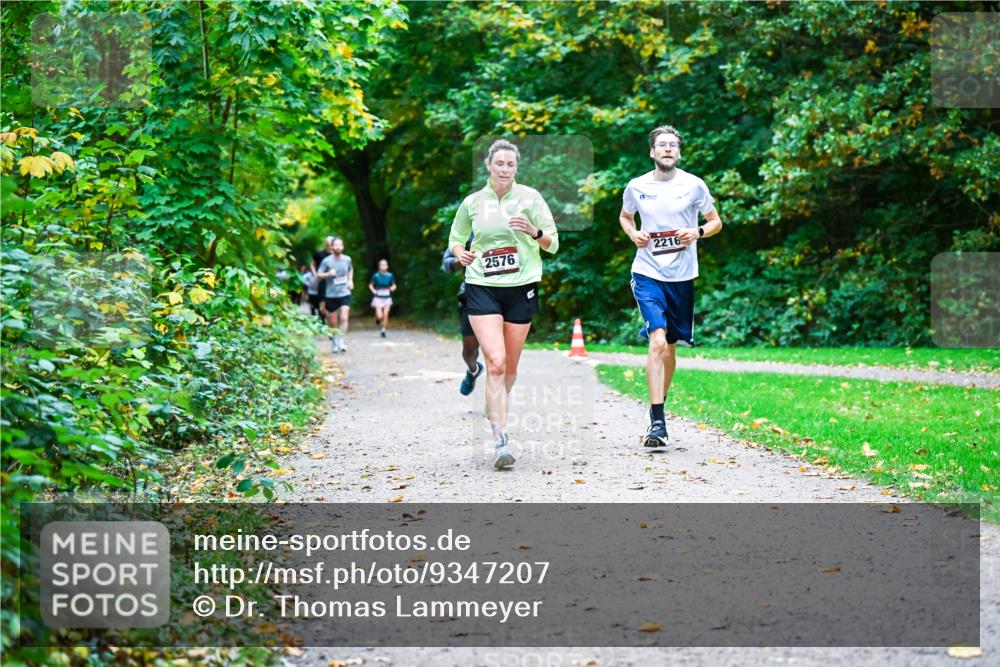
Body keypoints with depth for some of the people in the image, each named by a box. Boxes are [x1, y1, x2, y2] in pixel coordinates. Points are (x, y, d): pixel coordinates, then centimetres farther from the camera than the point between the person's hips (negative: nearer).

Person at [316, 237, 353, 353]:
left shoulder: (347, 259, 2)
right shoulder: (326, 261, -7)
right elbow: (318, 275, -4)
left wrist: (350, 280, 10)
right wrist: (328, 274, -21)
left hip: (345, 294, 1)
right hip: (331, 295, -1)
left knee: (344, 318, -18)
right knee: (333, 322, 7)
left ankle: (340, 340, -9)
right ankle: (335, 343, 26)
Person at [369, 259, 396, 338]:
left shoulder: (390, 276, -3)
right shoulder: (376, 276, -7)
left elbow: (394, 285, 9)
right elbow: (370, 285, 6)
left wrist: (392, 288, -13)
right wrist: (373, 291, -11)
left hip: (387, 298, 2)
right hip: (378, 298, -2)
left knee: (385, 315, -4)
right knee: (380, 316, -10)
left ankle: (383, 330, 12)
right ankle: (377, 318, 28)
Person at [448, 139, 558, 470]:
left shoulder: (529, 197, 2)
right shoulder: (472, 203, 4)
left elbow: (553, 244, 3)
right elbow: (455, 239, 18)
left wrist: (534, 232, -17)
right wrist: (461, 253, -4)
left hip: (522, 287, 1)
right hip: (482, 288, -1)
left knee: (510, 366, 9)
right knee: (495, 362, -16)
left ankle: (495, 411, 39)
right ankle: (501, 441, -19)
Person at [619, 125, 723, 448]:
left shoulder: (694, 185, 0)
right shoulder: (636, 187, 2)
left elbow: (716, 222, 10)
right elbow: (624, 216, 21)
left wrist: (698, 232, -11)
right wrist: (633, 234, 0)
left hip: (682, 276, 2)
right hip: (647, 273, -2)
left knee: (670, 347, 13)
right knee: (657, 342, -18)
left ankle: (658, 407, 35)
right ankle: (657, 421, -18)